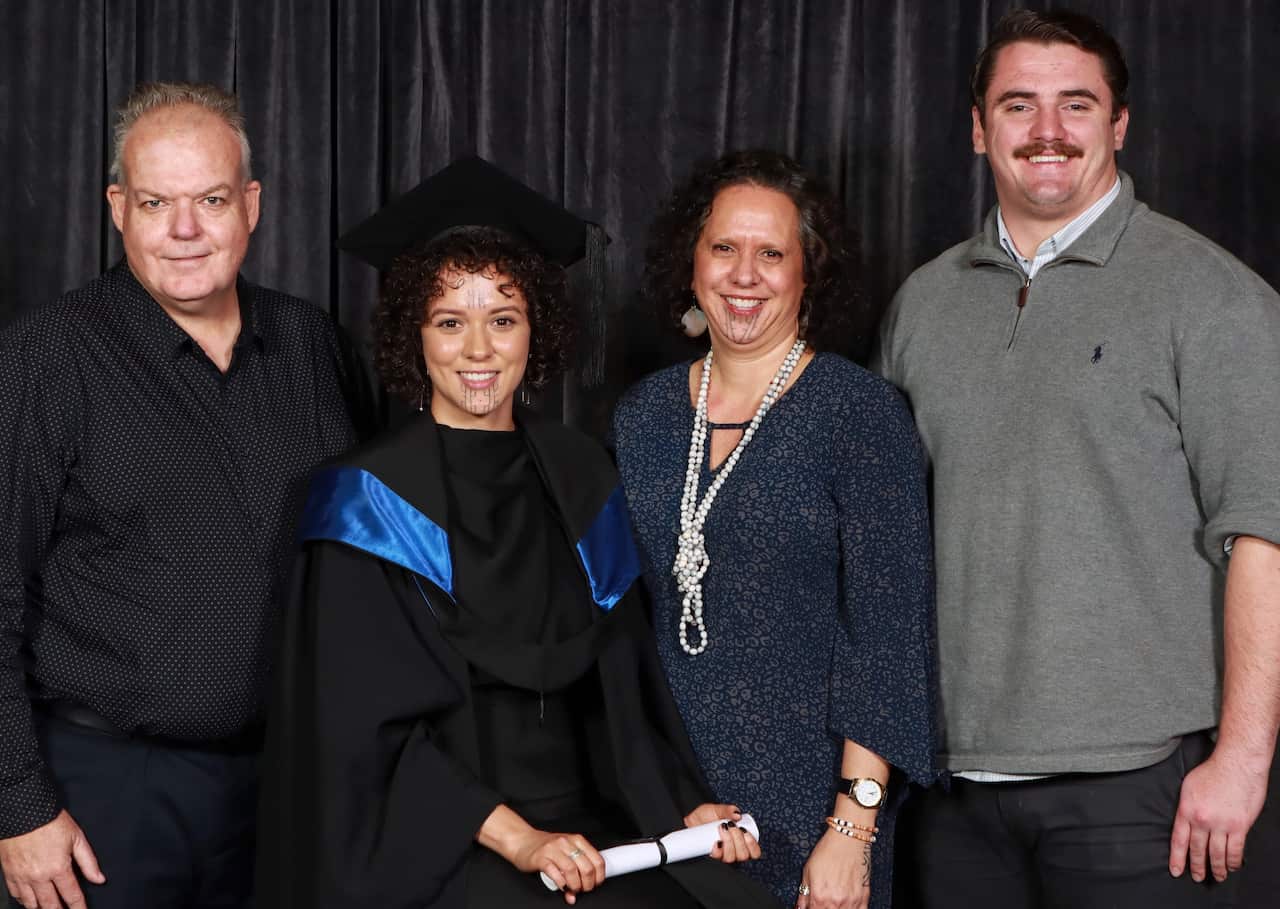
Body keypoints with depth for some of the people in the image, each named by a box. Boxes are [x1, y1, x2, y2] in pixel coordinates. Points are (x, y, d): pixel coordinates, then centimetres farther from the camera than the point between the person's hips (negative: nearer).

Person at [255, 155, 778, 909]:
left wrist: (683, 807, -2)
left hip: (581, 823, 4)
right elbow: (367, 726, -8)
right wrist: (515, 839, -16)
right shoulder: (370, 500, -5)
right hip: (433, 843, -4)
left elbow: (621, 680, 13)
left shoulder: (579, 479, 8)